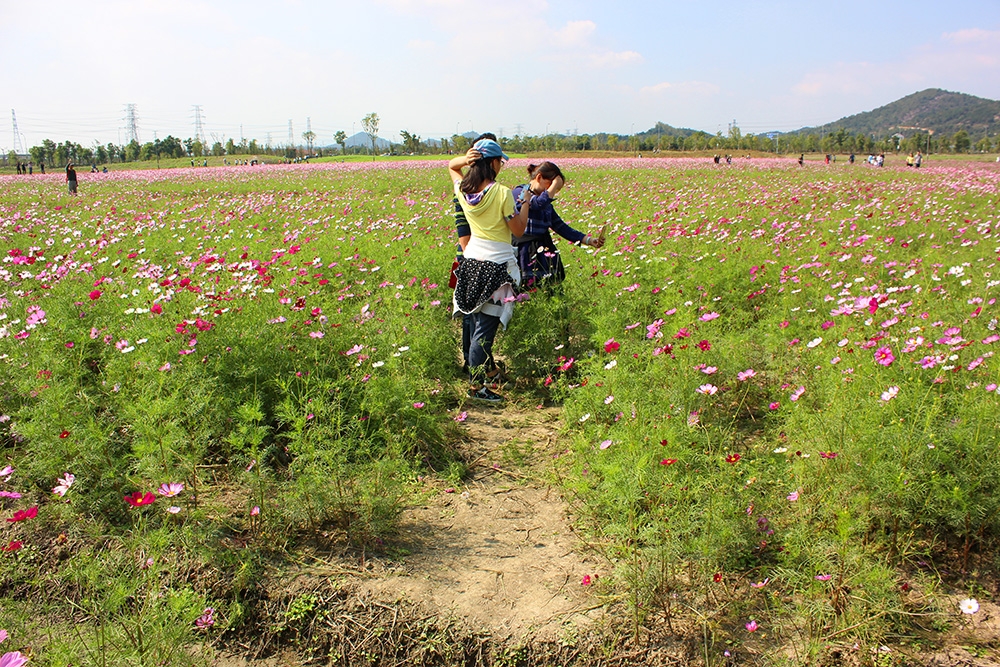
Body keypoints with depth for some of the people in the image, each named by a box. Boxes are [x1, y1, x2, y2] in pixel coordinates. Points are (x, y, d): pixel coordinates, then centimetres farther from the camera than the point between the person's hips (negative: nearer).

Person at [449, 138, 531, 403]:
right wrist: (526, 203, 6)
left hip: (471, 261, 7)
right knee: (485, 327, -3)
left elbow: (451, 166, 23)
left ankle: (475, 367, 28)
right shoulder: (502, 193, -14)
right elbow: (518, 230, -7)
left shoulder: (463, 190, 2)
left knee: (477, 322, 17)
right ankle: (476, 386, 1)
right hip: (496, 265, -6)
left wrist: (465, 159, 2)